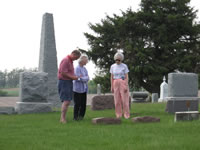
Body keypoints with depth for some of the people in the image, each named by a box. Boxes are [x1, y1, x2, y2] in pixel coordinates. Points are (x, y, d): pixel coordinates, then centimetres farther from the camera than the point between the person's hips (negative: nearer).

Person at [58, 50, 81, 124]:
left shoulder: (70, 61, 16)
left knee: (68, 101, 7)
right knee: (66, 100, -14)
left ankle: (63, 118, 9)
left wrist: (75, 77, 7)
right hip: (64, 82, -10)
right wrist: (72, 77, -16)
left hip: (69, 82, 10)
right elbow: (63, 73, -22)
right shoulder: (65, 60, -16)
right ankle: (62, 118, -13)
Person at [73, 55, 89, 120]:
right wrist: (86, 78, -3)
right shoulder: (77, 68, -8)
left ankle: (81, 116, 13)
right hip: (78, 89, -7)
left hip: (84, 89, 7)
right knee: (77, 103, -6)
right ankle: (76, 117, 2)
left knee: (83, 104, 4)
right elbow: (79, 78, -16)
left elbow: (87, 78, 7)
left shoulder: (84, 69, 16)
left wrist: (83, 78, -11)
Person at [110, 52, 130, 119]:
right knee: (117, 99, 2)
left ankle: (126, 114, 1)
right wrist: (112, 86, 4)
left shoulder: (124, 66, -5)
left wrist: (126, 86, -15)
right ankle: (118, 115, 8)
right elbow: (112, 77, 8)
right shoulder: (112, 66, 5)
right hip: (116, 84, 3)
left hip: (123, 83, -3)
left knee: (125, 99, -5)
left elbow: (127, 77, -7)